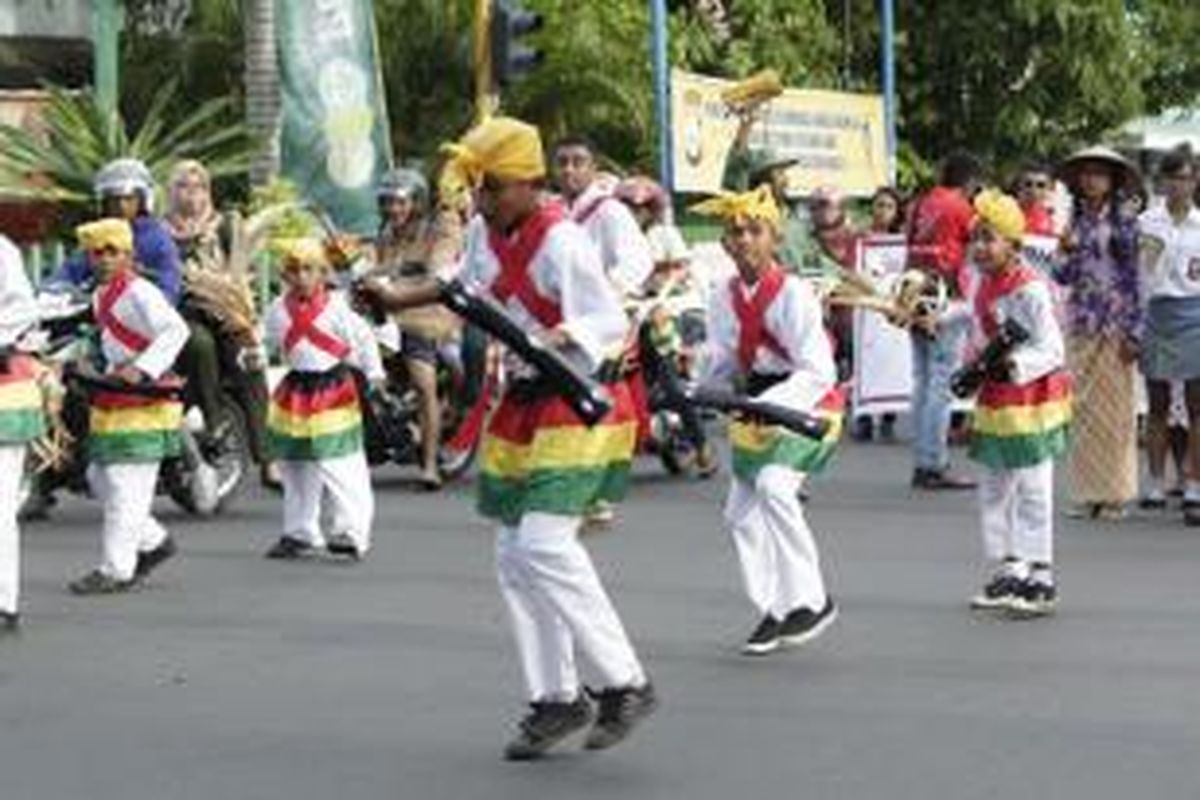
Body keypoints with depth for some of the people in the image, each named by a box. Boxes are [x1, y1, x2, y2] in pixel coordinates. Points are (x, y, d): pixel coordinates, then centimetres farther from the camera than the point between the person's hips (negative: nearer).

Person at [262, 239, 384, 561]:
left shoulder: (335, 307, -9)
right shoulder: (278, 311, 5)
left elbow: (363, 339, -5)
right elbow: (269, 343, 17)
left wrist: (374, 376, -7)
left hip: (333, 391, -6)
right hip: (296, 393, 6)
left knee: (339, 467, -12)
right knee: (295, 468, 12)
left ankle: (353, 532, -9)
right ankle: (300, 532, 24)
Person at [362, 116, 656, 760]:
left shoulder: (561, 243, -20)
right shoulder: (485, 232, 6)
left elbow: (609, 321, -24)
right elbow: (470, 284, 26)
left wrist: (554, 338, -39)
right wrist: (399, 301, 27)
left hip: (578, 404, -9)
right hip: (521, 405, 9)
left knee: (544, 544, -20)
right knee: (513, 554, 7)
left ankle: (625, 684, -11)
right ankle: (556, 698, 16)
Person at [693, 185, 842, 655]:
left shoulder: (792, 293, -19)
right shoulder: (725, 299, 1)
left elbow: (818, 373, -23)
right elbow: (722, 365, 9)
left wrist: (769, 404, -34)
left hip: (806, 404, -8)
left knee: (774, 484, -29)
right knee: (741, 511, 8)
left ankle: (810, 599, -19)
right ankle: (776, 611, 24)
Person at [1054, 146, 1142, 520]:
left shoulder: (1125, 222, -1)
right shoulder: (1075, 223, 10)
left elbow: (1134, 278, -3)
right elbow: (1063, 277, 12)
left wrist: (1133, 333, -8)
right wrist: (1067, 252, -9)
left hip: (1115, 325, -3)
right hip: (1081, 324, 3)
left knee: (1115, 409, -1)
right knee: (1082, 408, 2)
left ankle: (1115, 493, 6)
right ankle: (1086, 492, 8)